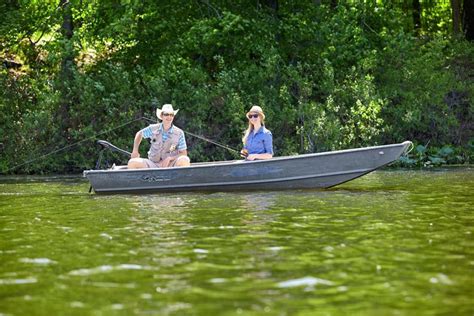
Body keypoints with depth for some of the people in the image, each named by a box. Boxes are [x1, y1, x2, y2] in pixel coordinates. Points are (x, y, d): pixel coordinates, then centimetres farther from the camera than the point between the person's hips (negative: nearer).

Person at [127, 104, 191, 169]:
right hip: (153, 164, 2)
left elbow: (184, 154, -1)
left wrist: (169, 158, -16)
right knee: (132, 163, -21)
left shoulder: (179, 133, -3)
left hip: (170, 165, -2)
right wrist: (135, 151, 8)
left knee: (184, 160, -34)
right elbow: (139, 134, 21)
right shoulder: (153, 129, 1)